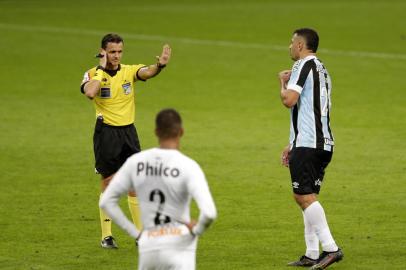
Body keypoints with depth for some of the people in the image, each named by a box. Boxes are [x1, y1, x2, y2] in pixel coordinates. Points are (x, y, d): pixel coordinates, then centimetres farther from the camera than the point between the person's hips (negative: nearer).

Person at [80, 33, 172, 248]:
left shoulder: (129, 71, 1)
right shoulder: (93, 74, -6)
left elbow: (147, 72, -21)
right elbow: (90, 93, -29)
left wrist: (159, 65, -43)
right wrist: (102, 68, -20)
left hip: (128, 132, 3)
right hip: (106, 132, -3)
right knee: (108, 184, 1)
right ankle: (106, 236, 9)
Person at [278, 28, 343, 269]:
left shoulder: (304, 65, -7)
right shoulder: (322, 70, 23)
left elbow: (289, 100, -18)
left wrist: (283, 82, 3)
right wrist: (293, 145, 29)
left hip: (307, 144, -9)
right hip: (324, 143, 9)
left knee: (305, 196, -13)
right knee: (308, 197, 11)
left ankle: (331, 248, -20)